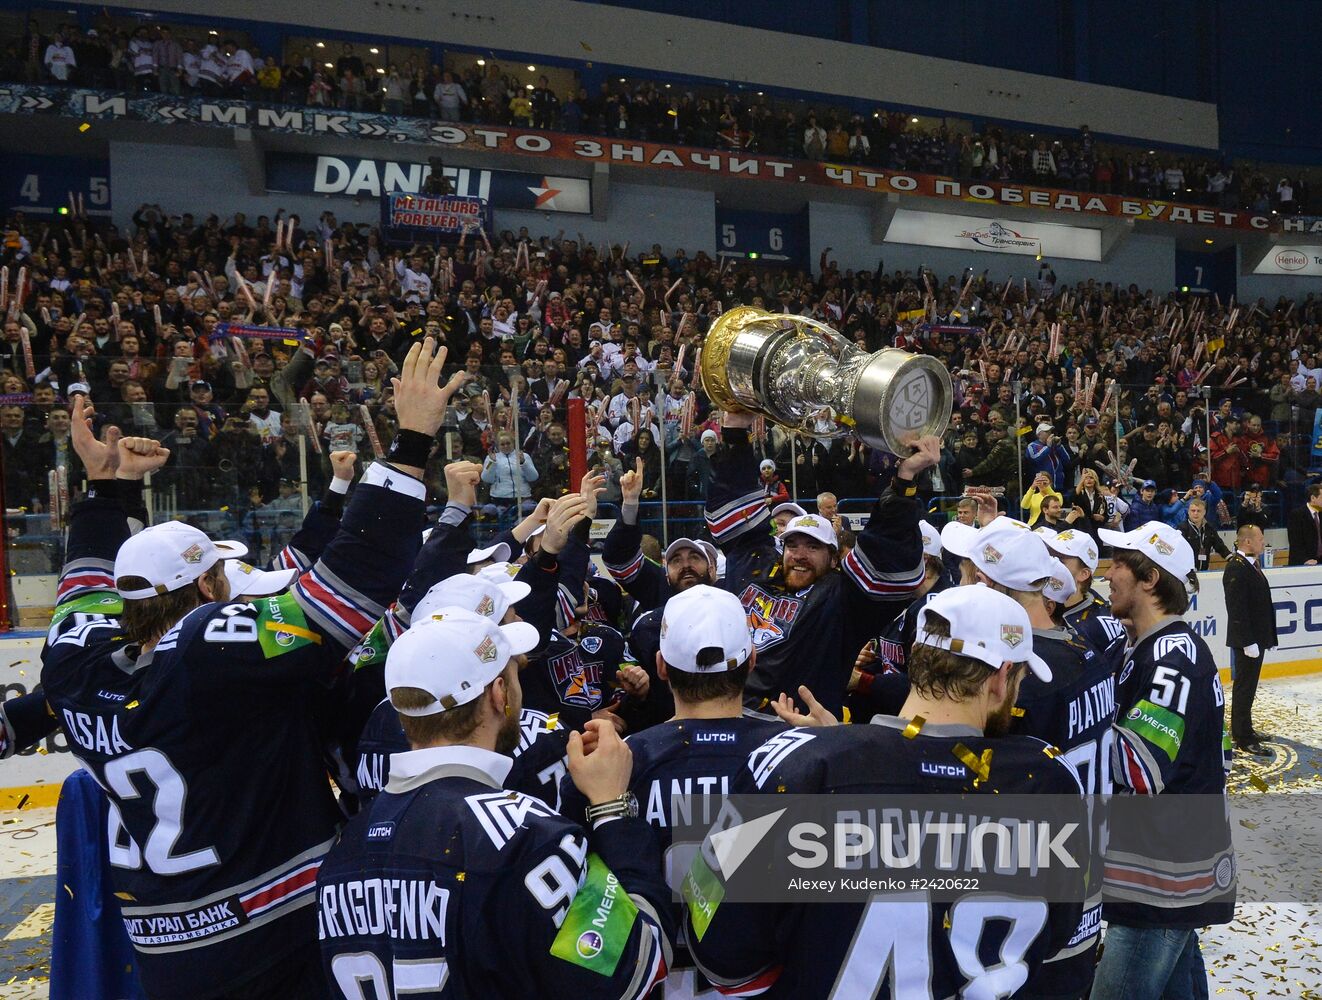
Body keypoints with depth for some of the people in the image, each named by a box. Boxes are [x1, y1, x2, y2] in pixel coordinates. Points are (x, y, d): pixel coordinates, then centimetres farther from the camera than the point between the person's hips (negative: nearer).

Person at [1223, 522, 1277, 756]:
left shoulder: (1252, 564, 11)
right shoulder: (1236, 568, -20)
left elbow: (1260, 602, 16)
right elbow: (1237, 609, -23)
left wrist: (1268, 637, 15)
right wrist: (1248, 642, -24)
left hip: (1257, 638, 10)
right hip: (1246, 640, -10)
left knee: (1248, 686, 18)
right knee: (1244, 688, -2)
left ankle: (1244, 729, 30)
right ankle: (1243, 739, 5)